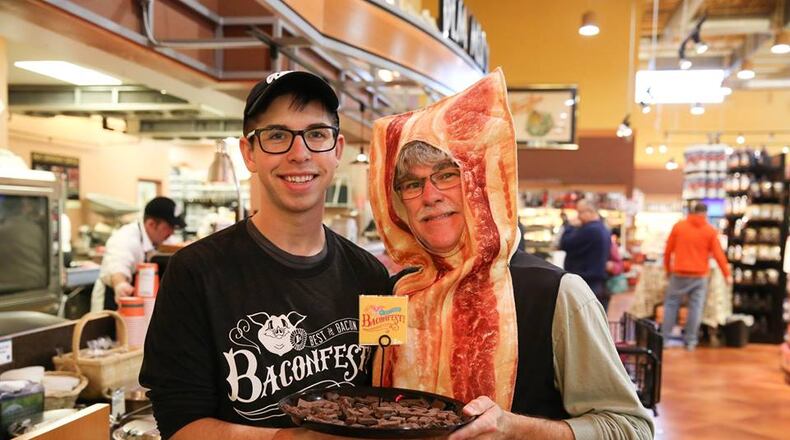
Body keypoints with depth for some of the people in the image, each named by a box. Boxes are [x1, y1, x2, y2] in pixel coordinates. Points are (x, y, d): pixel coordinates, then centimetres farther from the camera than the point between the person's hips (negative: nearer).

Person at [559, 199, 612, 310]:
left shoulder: (589, 230, -18)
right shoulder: (604, 230, 15)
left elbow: (565, 245, -16)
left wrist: (571, 226, -3)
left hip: (585, 283, -10)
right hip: (599, 284, 10)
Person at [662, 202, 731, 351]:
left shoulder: (679, 226, 2)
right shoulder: (710, 231, 1)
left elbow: (668, 250, 4)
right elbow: (718, 254, -1)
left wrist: (667, 268, 17)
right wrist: (727, 274, 6)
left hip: (679, 273, 0)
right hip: (699, 275, 0)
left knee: (671, 304, 8)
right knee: (696, 307, 5)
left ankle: (664, 338, 8)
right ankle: (690, 341, 6)